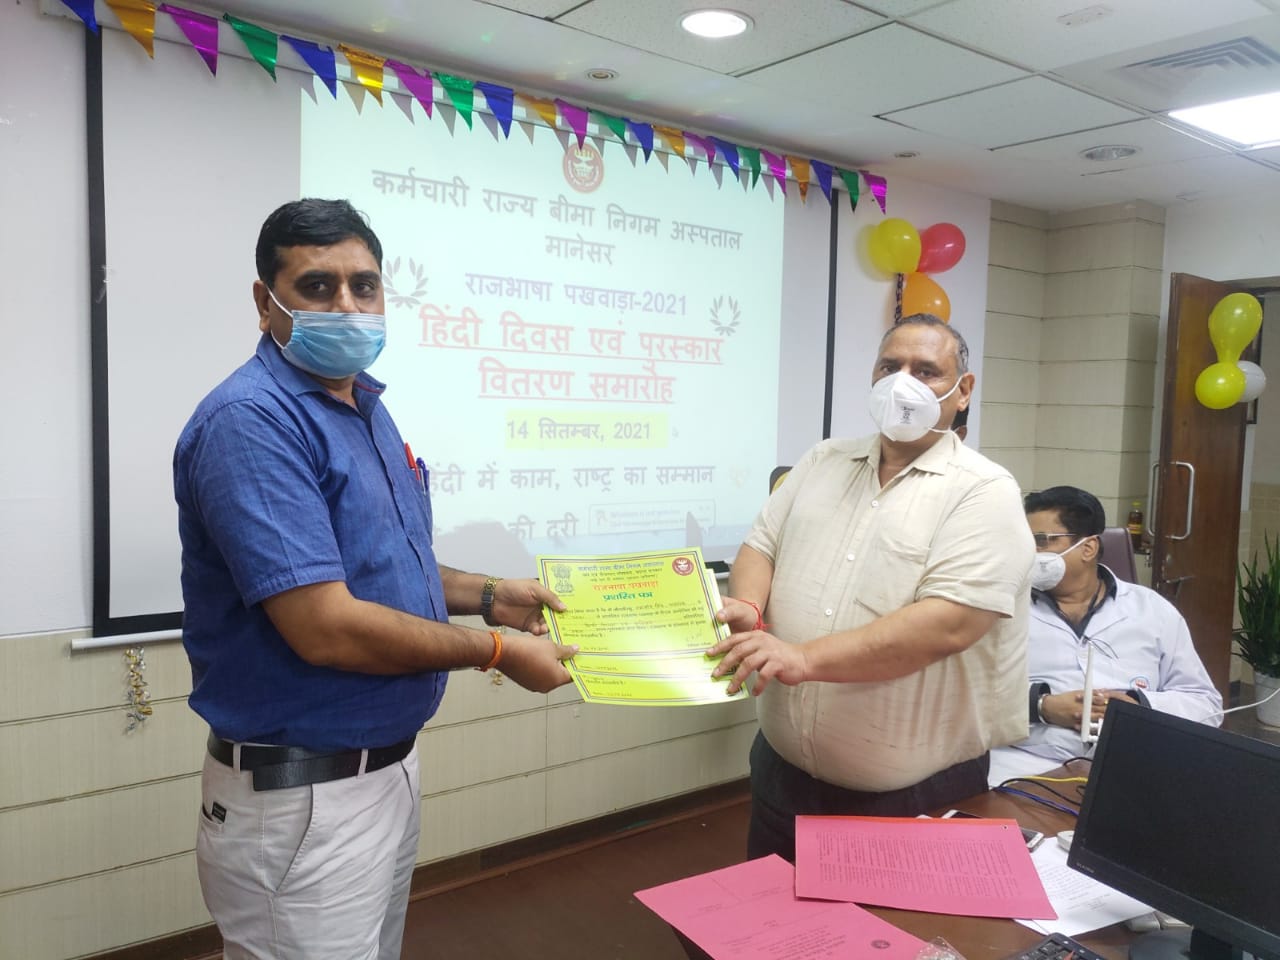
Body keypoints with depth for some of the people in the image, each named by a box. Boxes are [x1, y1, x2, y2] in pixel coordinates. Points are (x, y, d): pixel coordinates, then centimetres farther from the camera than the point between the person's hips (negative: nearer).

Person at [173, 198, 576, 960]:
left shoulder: (367, 407, 7)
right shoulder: (251, 420, -22)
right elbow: (326, 629, -28)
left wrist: (489, 597, 4)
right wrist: (499, 653, -17)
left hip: (389, 766, 9)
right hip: (301, 797, -9)